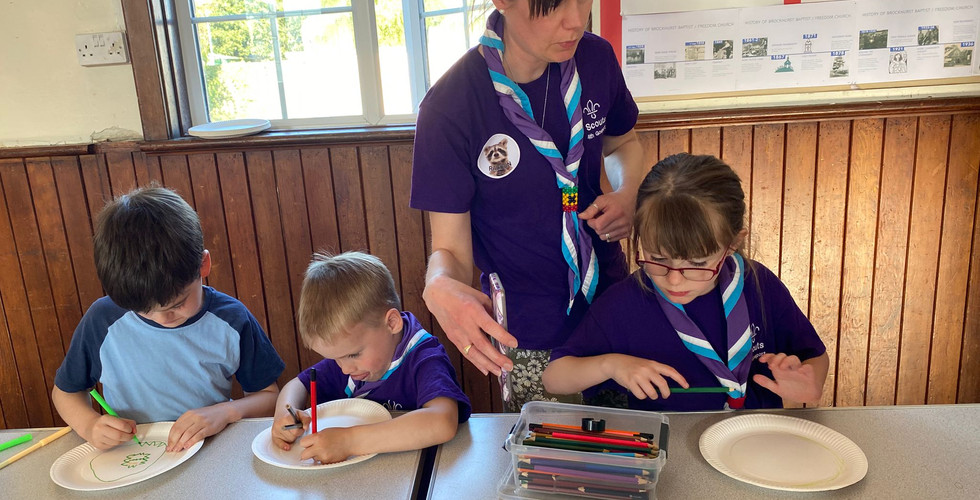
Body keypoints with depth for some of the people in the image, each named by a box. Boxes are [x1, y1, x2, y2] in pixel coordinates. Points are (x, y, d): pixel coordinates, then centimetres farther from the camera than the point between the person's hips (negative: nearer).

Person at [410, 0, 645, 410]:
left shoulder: (595, 58, -9)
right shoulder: (449, 107, -22)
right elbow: (450, 250, -17)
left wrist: (629, 193, -10)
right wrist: (440, 287, -41)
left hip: (608, 305, 4)